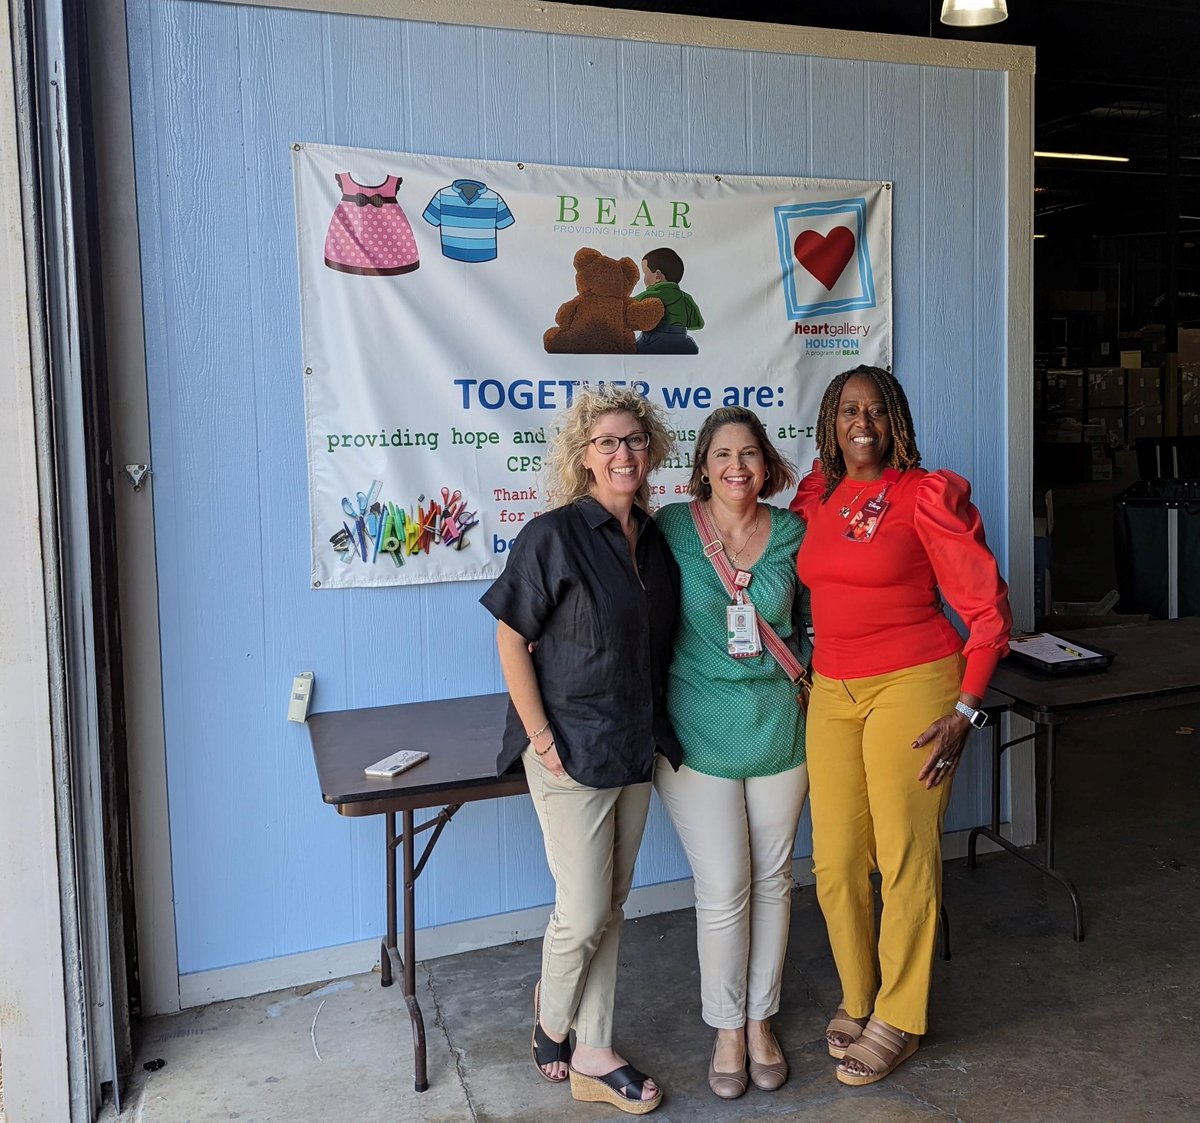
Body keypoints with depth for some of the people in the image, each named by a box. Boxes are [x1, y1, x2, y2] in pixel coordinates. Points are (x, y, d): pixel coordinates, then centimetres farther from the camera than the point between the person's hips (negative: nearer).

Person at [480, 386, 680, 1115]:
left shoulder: (657, 539, 5)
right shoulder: (554, 536, -14)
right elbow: (511, 639, -11)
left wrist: (657, 729, 9)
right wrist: (540, 737, -13)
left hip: (638, 748, 6)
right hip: (572, 752, -6)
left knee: (611, 907, 14)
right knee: (583, 913, 1)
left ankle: (593, 1057, 28)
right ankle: (553, 1016, 33)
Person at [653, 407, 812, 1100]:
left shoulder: (792, 533, 1)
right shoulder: (670, 529, -6)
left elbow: (809, 623, 12)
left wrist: (799, 680, 4)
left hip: (778, 724, 3)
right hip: (700, 731, -2)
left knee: (773, 879, 12)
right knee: (724, 889, 1)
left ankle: (761, 1019, 32)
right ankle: (727, 1029, 24)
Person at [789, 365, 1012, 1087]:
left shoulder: (928, 495, -7)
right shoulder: (816, 496, 8)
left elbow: (987, 608, -6)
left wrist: (966, 710, -13)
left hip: (912, 686, -4)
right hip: (832, 693, 5)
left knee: (907, 858, 1)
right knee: (836, 863, 6)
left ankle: (899, 1021, 20)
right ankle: (856, 995, 30)